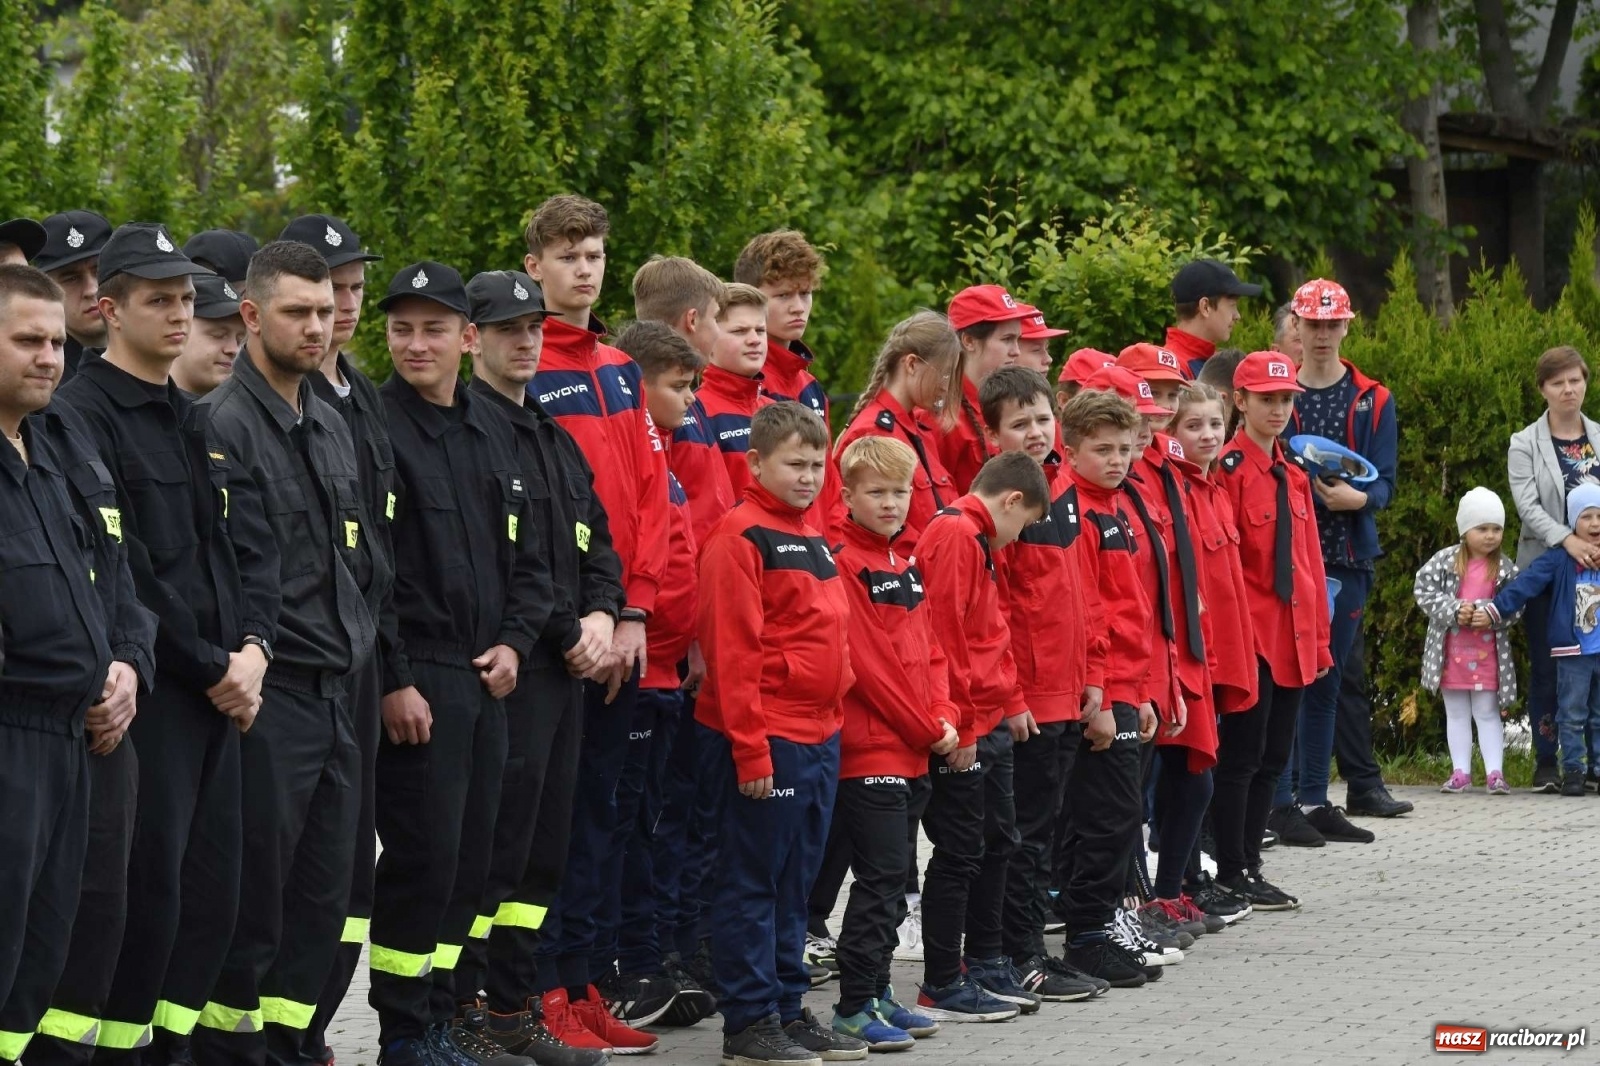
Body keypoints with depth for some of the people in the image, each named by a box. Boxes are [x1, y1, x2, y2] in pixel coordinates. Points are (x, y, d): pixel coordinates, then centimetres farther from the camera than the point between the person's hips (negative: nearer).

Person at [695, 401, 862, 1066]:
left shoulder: (813, 541, 17)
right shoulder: (740, 537, -10)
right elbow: (733, 651, -16)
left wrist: (835, 725, 18)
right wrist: (750, 749, -19)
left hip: (819, 737, 8)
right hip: (769, 738, -8)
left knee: (794, 883, 13)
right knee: (753, 881, -3)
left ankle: (788, 1011, 19)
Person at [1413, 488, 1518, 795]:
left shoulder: (1505, 568, -4)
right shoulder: (1446, 560, -6)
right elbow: (1423, 589, -8)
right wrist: (1454, 611, -18)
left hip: (1487, 651, -1)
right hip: (1451, 650, 1)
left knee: (1487, 712, 3)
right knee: (1456, 713, 9)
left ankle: (1495, 773, 3)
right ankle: (1460, 772, 14)